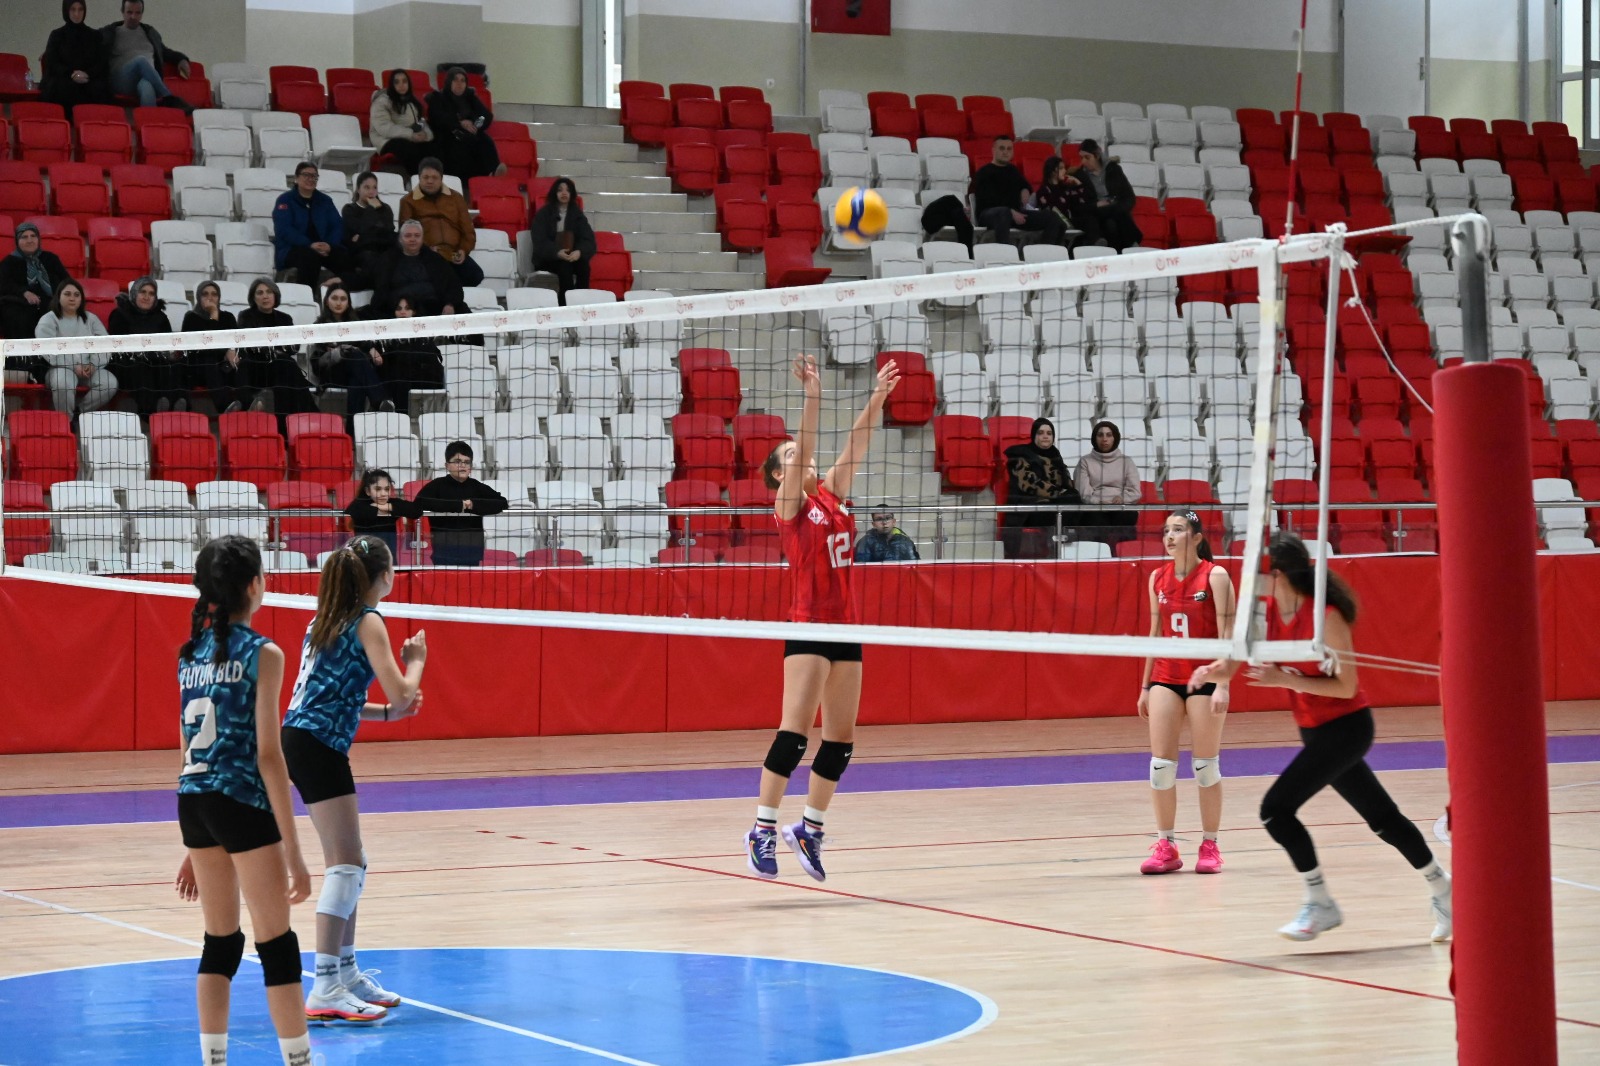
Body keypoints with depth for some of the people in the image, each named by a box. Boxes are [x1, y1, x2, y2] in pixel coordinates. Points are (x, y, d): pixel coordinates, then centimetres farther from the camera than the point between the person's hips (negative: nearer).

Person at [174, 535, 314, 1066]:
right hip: (242, 804, -6)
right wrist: (293, 852, -10)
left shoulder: (191, 654, 11)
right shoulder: (262, 654, -8)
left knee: (220, 943, 13)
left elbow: (191, 751, 15)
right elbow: (267, 755, -12)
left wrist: (195, 848, 21)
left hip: (193, 802, 7)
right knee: (278, 946, 1)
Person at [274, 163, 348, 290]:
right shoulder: (285, 201, 4)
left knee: (343, 255, -28)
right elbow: (284, 230, -10)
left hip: (323, 248, 4)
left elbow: (338, 226, 8)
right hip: (291, 249, -4)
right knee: (310, 256, -39)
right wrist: (310, 245, -23)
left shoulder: (325, 201, 18)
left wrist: (330, 245, -14)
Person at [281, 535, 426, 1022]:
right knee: (345, 865, -10)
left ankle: (348, 973, 23)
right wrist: (416, 659, 8)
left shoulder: (327, 620, 18)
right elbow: (402, 693, -12)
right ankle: (324, 991, -15)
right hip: (318, 745, -9)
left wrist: (387, 713, 19)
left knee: (350, 864, 17)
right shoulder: (367, 623, -8)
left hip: (305, 739, 9)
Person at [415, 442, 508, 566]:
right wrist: (457, 505, -19)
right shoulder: (438, 485, -1)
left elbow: (503, 503, -4)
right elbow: (419, 502, -19)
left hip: (472, 551, 2)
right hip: (444, 550, -2)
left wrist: (473, 504, -18)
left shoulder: (478, 487, 6)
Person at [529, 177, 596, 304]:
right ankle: (565, 302, -34)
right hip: (546, 259, -2)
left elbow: (588, 240, -6)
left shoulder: (577, 215, 7)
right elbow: (540, 242, -12)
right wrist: (557, 252, -32)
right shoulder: (543, 214, -1)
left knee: (583, 264, -30)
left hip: (572, 256, 2)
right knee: (564, 265, -34)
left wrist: (579, 252, -29)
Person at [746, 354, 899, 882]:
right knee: (794, 733, -12)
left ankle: (809, 828, 19)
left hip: (846, 628, 7)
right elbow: (804, 447, -17)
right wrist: (813, 397, -26)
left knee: (841, 740, 7)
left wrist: (876, 400, -7)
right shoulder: (789, 504, -3)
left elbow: (855, 447, 4)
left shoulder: (832, 493, 13)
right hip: (809, 627, -7)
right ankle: (763, 829, -5)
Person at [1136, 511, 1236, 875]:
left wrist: (1223, 685, -19)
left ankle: (1209, 846, 12)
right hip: (1165, 677, 4)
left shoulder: (1215, 576, -8)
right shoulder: (1158, 579, 7)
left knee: (1206, 764, 2)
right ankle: (1165, 846, 6)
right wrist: (1146, 687, 14)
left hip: (1204, 678, -4)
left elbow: (1226, 634, -11)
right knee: (1160, 762, -2)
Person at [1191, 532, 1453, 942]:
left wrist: (1284, 680, -28)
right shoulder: (1265, 612, -2)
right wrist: (1212, 671, -25)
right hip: (1317, 732, 8)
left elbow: (1345, 686, -21)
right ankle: (1442, 889, 29)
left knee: (1277, 807, -15)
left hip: (1346, 727, -8)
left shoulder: (1326, 616, -23)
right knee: (1382, 818, 15)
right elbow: (1231, 665, -2)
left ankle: (1319, 904, -3)